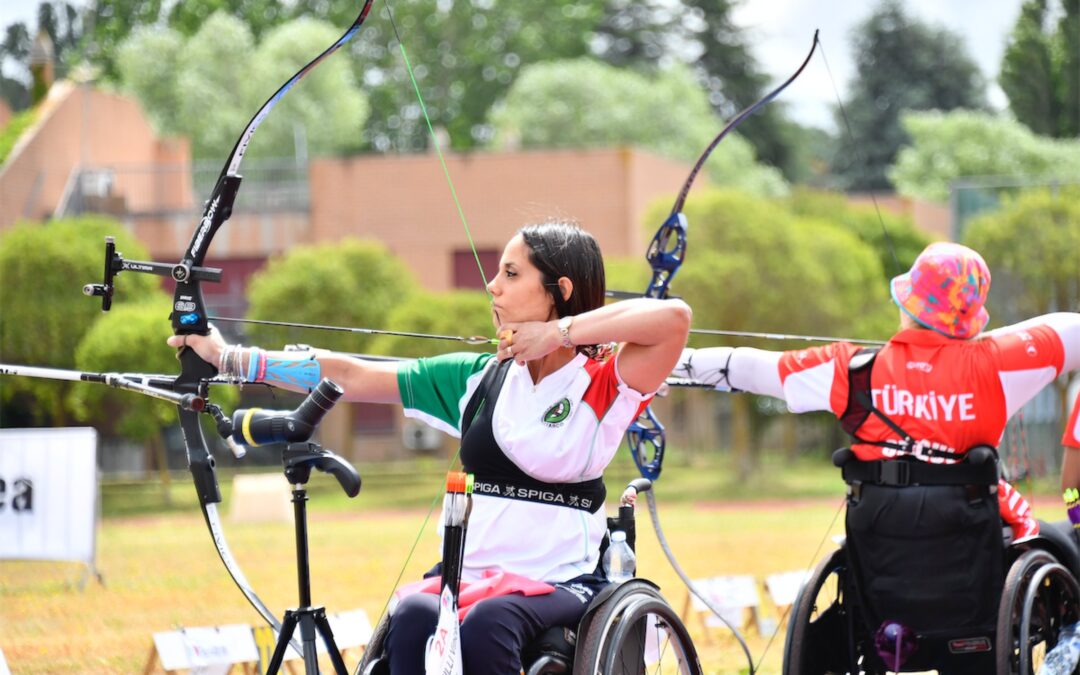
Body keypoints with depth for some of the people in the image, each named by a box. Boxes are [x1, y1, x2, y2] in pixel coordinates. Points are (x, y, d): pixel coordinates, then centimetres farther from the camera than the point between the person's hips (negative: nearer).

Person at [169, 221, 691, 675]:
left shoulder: (601, 387, -3)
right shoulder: (478, 379, 11)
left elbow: (673, 317, -22)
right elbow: (352, 378, 13)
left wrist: (561, 332, -15)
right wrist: (230, 357, 12)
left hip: (564, 585, -4)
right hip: (468, 578, 4)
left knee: (486, 623, -35)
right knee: (413, 619, -29)